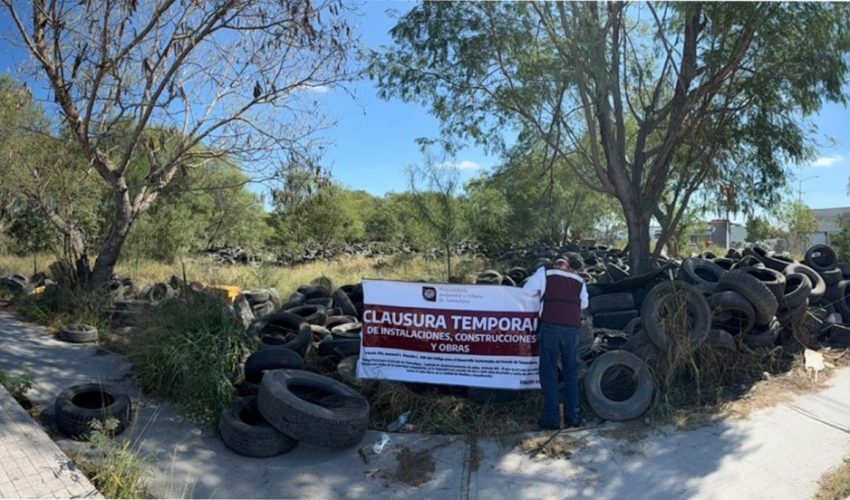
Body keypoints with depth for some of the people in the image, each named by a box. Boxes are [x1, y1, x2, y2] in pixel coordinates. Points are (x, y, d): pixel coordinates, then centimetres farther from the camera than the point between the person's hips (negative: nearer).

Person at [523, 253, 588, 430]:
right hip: (572, 329, 3)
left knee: (548, 372, 4)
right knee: (571, 373, 14)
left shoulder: (545, 272, 7)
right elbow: (584, 304, 26)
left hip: (550, 326, -3)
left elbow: (525, 292, 4)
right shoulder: (579, 280, 18)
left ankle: (552, 418, 2)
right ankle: (573, 417, 16)